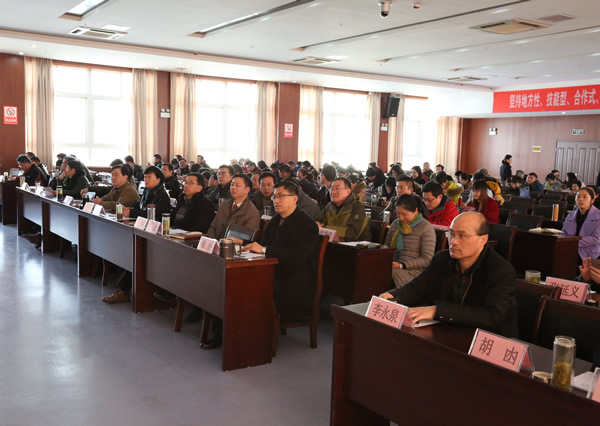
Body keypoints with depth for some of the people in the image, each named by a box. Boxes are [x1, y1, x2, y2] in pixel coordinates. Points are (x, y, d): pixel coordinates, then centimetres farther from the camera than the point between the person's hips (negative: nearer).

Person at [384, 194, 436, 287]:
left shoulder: (426, 228, -2)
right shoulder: (395, 224, 17)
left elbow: (427, 259, -8)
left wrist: (402, 265, -16)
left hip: (414, 269, -6)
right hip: (394, 266, 6)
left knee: (393, 272, -38)